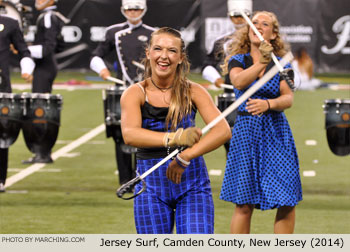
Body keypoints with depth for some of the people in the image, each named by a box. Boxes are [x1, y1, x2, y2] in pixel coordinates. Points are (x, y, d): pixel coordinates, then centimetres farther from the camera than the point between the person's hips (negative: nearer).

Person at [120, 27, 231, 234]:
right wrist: (172, 138, -39)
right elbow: (130, 134, -23)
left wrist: (185, 157, -28)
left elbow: (223, 131, -16)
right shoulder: (135, 93, -3)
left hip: (192, 184, 0)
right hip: (151, 185, 0)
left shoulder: (192, 91, -1)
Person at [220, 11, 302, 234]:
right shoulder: (238, 60, 6)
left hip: (276, 133, 1)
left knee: (287, 203, -3)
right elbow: (239, 82, -17)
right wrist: (261, 62, -28)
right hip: (246, 132, -1)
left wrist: (267, 104, -28)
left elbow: (288, 98, -8)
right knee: (244, 204, -2)